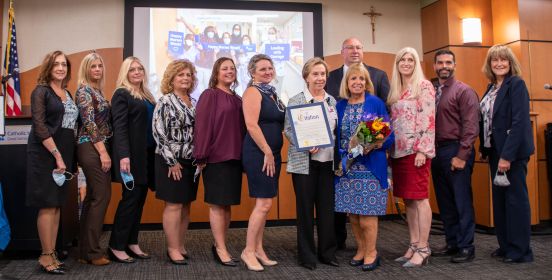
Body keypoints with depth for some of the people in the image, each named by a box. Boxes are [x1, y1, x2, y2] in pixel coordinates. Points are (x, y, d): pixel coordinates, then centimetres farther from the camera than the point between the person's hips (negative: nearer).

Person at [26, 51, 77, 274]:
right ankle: (46, 256, 4)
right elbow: (39, 126, -14)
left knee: (57, 205, 8)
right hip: (45, 154, -7)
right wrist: (57, 155, -18)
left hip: (64, 154, 7)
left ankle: (52, 254, 15)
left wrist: (69, 158, 9)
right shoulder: (41, 91, -5)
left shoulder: (67, 94, 15)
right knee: (47, 205, -4)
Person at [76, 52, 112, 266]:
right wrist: (103, 151, -19)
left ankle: (86, 250, 16)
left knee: (93, 197, 10)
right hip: (92, 148, -9)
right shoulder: (84, 90, -8)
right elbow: (89, 123, -16)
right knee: (101, 196, -9)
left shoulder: (97, 91, 18)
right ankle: (92, 251, -2)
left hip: (99, 148, 9)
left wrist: (104, 150, 13)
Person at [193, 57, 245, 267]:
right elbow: (202, 126, -10)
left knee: (227, 205, 10)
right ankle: (221, 249, 7)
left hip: (234, 156, 7)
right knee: (217, 205, -1)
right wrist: (201, 156, -16)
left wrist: (243, 154, 12)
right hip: (216, 157, -7)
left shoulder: (237, 99, 16)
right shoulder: (209, 95, -3)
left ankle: (219, 245, 21)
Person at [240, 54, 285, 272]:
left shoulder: (272, 93, 18)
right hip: (258, 153, -9)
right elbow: (252, 125, -18)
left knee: (264, 203, 11)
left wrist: (273, 154, 11)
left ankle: (258, 249, 19)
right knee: (264, 204, -9)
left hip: (272, 153, 9)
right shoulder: (253, 92, -8)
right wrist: (267, 153, -17)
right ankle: (248, 251, 3)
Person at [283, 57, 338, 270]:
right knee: (305, 207, 4)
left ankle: (327, 252, 21)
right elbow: (288, 130, -6)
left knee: (327, 207, 8)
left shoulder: (332, 101, 11)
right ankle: (307, 254, 16)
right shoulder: (296, 101, -3)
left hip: (328, 161, 4)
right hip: (304, 162, -4)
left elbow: (337, 129, 14)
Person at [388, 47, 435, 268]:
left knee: (419, 198, -4)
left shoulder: (424, 86, -4)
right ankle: (413, 245, 17)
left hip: (416, 150, -7)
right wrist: (390, 148, 9)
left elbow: (428, 119, -11)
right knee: (407, 199, 9)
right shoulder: (395, 90, 15)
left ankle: (423, 248, 3)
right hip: (398, 150, 7)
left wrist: (422, 150, -17)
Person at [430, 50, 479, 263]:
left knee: (462, 201, 0)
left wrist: (461, 156, -16)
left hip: (456, 151, -6)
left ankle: (466, 247, 10)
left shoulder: (464, 91, -4)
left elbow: (471, 126, -11)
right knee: (444, 201, 13)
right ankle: (452, 243, 24)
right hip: (436, 151, 6)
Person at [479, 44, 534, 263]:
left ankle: (520, 251, 11)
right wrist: (485, 150, 7)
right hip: (495, 151, 8)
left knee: (515, 198, 0)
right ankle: (505, 245, 23)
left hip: (512, 151, -8)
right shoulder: (491, 87, 13)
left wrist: (507, 155, -21)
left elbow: (519, 122, -18)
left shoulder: (516, 84, -10)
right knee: (499, 198, 12)